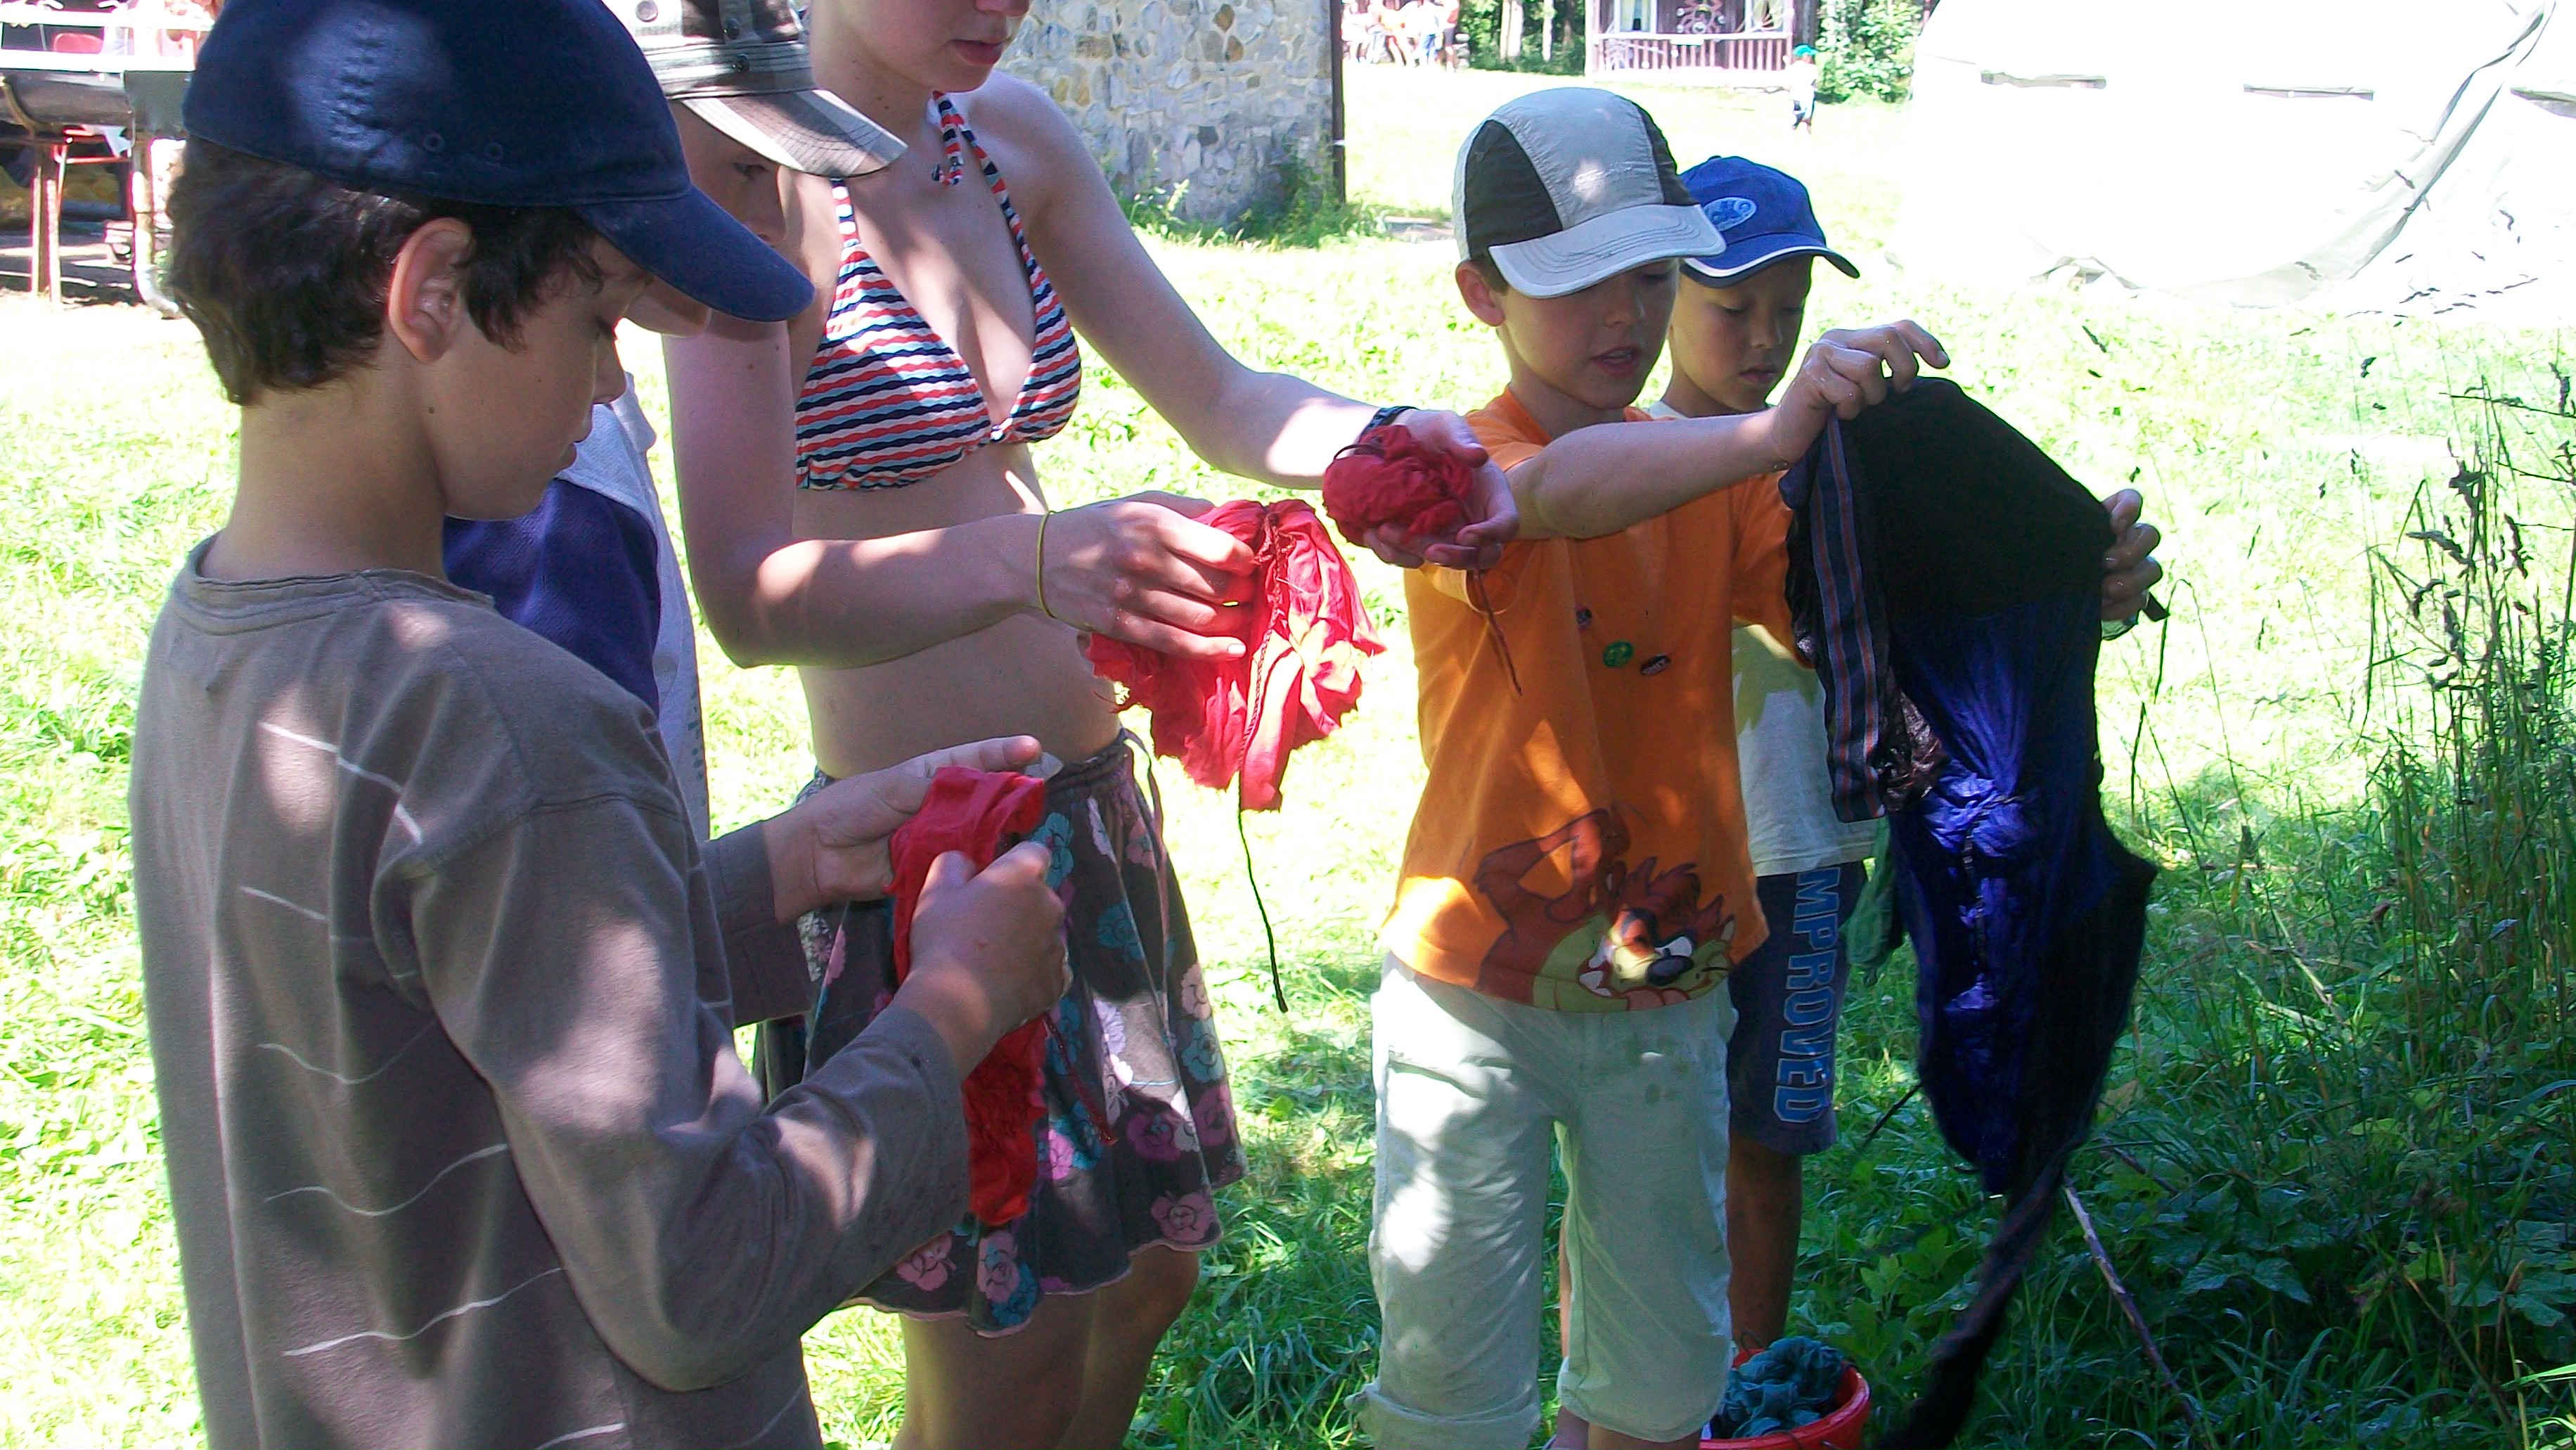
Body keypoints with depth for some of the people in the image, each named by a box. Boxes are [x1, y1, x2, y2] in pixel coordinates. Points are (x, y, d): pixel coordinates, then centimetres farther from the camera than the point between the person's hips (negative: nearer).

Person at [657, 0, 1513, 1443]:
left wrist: (1379, 439, -14)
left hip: (1097, 813, 7)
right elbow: (748, 594, -27)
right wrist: (1033, 558, -43)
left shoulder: (1012, 136, 4)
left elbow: (1220, 398, 7)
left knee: (1155, 1265, 22)